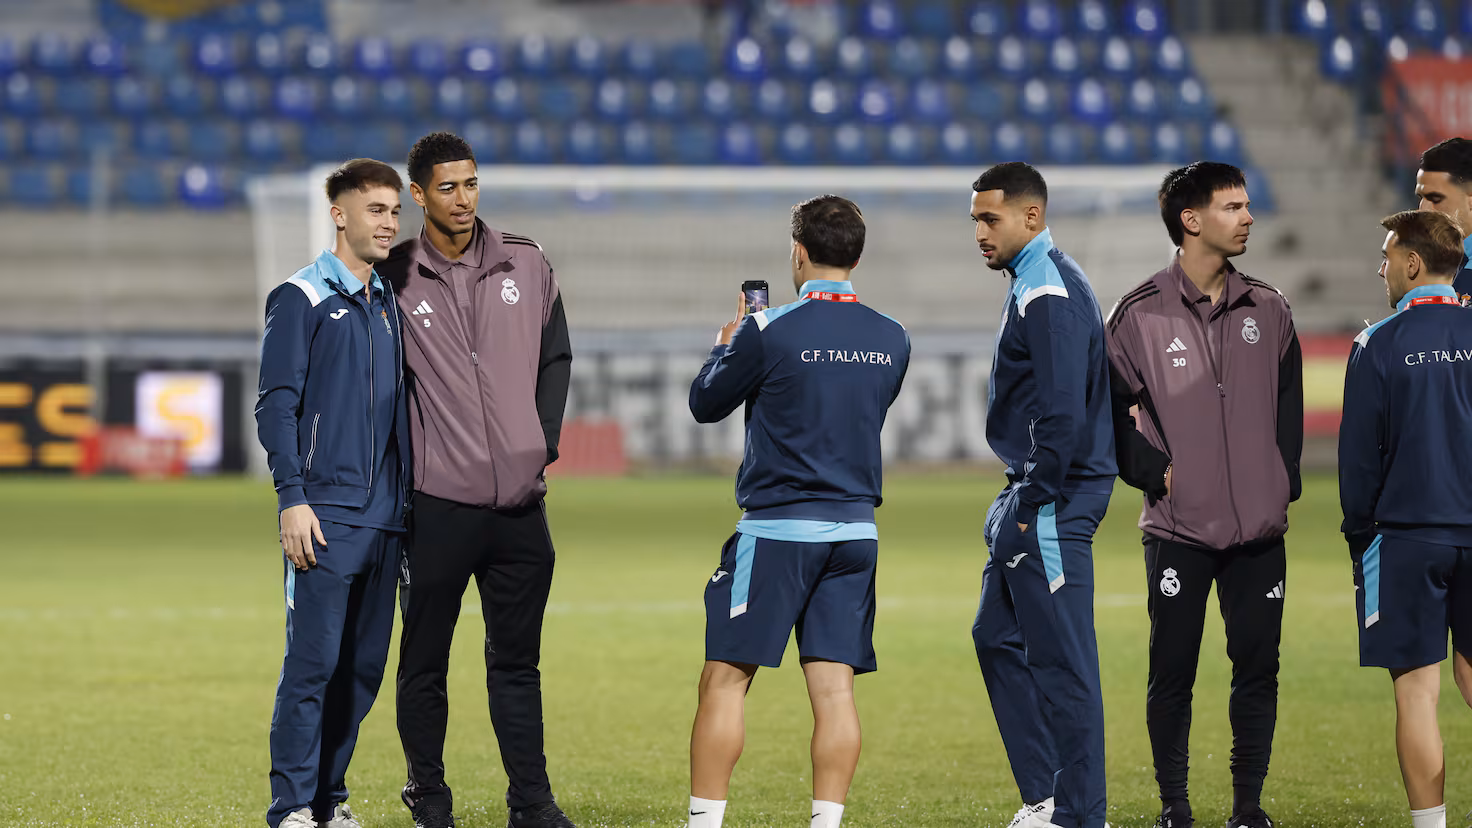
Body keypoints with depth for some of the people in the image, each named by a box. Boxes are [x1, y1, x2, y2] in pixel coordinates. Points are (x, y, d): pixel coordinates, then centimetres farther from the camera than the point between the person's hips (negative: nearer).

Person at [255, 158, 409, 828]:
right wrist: (292, 498, -14)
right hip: (326, 515, -6)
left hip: (385, 518, 6)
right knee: (313, 661, -9)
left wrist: (407, 499, 16)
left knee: (363, 665, 7)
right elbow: (277, 405, -6)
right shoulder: (300, 299, -1)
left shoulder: (389, 306, 18)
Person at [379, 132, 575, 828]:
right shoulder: (396, 278, -3)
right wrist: (403, 470, 0)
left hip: (521, 503, 3)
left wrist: (543, 444, 5)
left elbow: (555, 358, 15)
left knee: (517, 660, 10)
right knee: (424, 661, 4)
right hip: (437, 506, -3)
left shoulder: (526, 264, 7)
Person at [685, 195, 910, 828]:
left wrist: (727, 343, 22)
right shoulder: (891, 340, 5)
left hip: (776, 529, -5)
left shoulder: (769, 331, -10)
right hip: (856, 530, 5)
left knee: (724, 680, 1)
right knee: (834, 687, 4)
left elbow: (705, 403, 3)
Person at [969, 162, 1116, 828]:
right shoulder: (1032, 284, 17)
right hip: (1032, 498, 11)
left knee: (1062, 659, -7)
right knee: (998, 639, 16)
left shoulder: (1048, 292, -16)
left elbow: (1061, 411, -23)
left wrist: (1035, 505, -20)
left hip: (1053, 502, -11)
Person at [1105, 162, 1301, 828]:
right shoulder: (1140, 314, -4)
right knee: (1173, 670, 1)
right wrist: (1155, 472, -7)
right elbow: (1110, 411, 1)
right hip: (1178, 526, -3)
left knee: (1257, 666, 4)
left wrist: (1284, 482, 7)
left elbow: (1289, 404, 16)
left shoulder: (1268, 310, 8)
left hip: (1260, 527, 3)